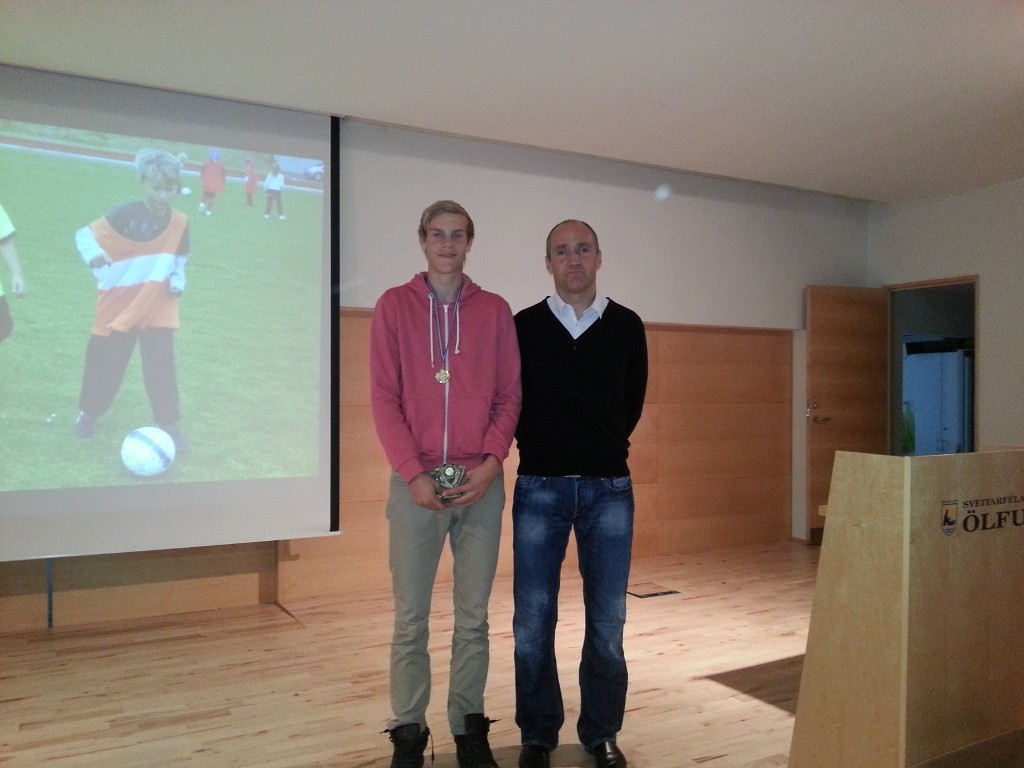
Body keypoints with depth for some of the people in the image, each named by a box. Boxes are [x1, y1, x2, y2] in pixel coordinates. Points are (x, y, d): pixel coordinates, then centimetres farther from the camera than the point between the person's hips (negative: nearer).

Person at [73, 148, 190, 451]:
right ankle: (89, 413, 33)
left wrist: (178, 282, -5)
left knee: (161, 366, -2)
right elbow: (84, 234, -8)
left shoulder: (179, 222, -2)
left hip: (158, 310, 1)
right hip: (118, 306, -1)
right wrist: (94, 255, -28)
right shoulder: (124, 215, -11)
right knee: (104, 362, 11)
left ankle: (169, 423, 10)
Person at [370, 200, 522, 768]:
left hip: (482, 483, 1)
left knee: (474, 616, 9)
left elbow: (510, 395, 5)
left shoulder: (495, 310, 8)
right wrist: (413, 473, -11)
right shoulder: (394, 306, 4)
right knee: (410, 618, 5)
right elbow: (384, 397, -2)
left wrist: (491, 462, -9)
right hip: (415, 482, -1)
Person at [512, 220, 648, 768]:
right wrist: (541, 449, 9)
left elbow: (631, 403, 14)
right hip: (539, 488, -1)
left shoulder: (626, 326, 4)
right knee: (533, 620, 4)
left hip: (608, 489, 1)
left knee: (607, 620, 7)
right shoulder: (524, 326, 0)